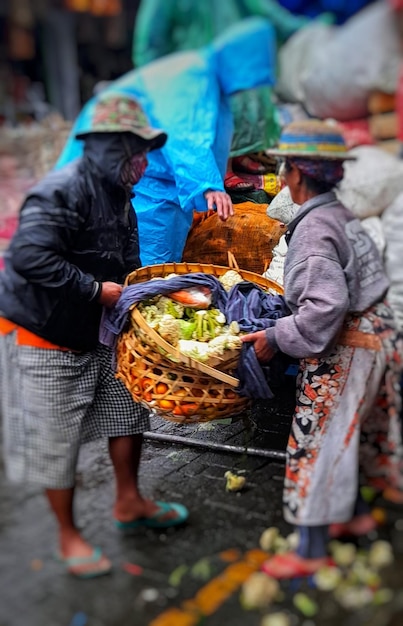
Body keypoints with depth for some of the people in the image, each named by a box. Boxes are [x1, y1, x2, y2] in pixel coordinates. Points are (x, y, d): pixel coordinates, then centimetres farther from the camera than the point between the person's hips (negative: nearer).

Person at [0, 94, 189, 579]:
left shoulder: (116, 195, 7)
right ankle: (68, 537, 26)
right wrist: (96, 290, -28)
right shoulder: (62, 192, -24)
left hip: (95, 334, 9)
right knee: (57, 441, 4)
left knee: (128, 406, 16)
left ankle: (128, 503, 38)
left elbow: (125, 265, 18)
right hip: (45, 339, -9)